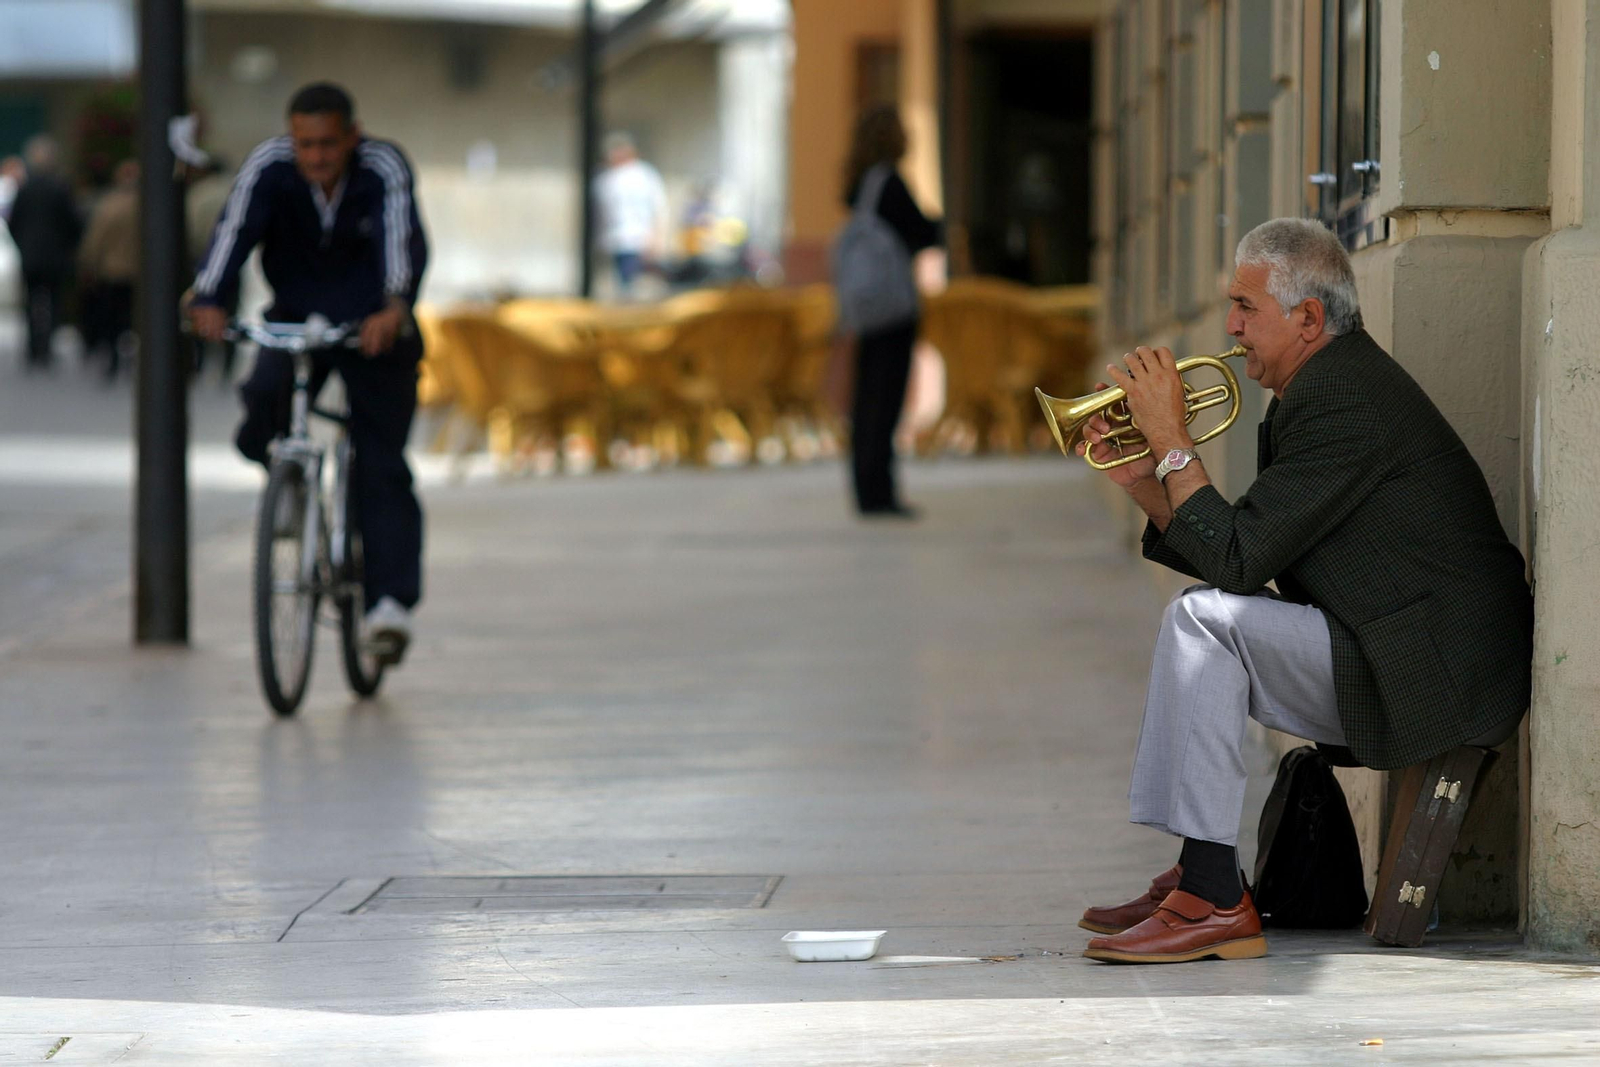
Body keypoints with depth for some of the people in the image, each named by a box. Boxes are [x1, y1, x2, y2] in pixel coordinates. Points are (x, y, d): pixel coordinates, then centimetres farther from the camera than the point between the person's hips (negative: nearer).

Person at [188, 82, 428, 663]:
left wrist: (394, 308, -57)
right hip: (294, 320, 1)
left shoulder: (384, 169, -21)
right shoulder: (268, 168, -17)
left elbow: (402, 238, -37)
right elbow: (234, 230, -31)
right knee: (266, 393, -29)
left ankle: (391, 599, -7)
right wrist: (208, 300, -49)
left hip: (373, 329, -1)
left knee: (382, 465, -8)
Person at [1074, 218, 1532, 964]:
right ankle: (1196, 877, 15)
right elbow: (1242, 561, 15)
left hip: (1438, 676, -11)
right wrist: (1141, 479, 7)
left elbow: (1236, 559, -20)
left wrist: (1171, 439, -12)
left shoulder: (1345, 402, -18)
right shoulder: (1315, 389, 16)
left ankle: (1214, 901, -19)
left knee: (1205, 619, -19)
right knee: (1204, 622, 20)